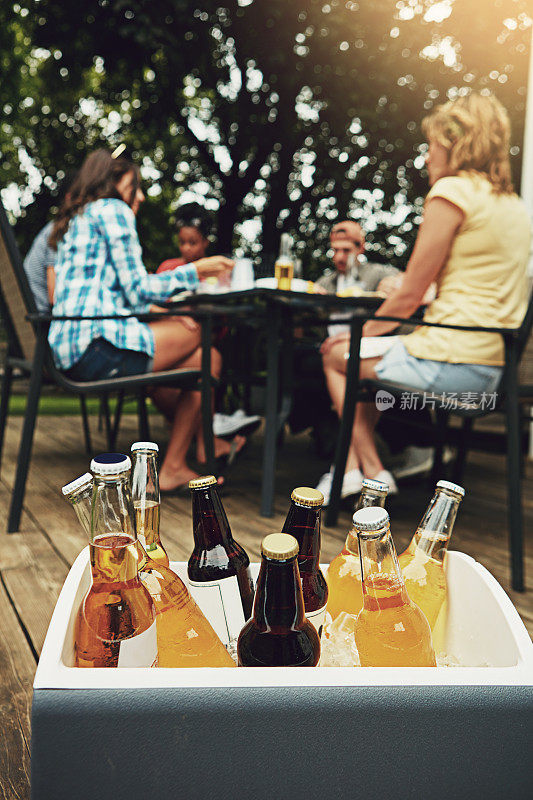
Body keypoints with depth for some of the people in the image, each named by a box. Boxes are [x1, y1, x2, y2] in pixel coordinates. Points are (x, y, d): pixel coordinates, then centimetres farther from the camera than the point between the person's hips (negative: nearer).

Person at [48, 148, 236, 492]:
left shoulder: (76, 219, 29)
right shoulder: (112, 209, -1)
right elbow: (137, 289, -8)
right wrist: (195, 271, 3)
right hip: (94, 347, -10)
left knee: (206, 359, 10)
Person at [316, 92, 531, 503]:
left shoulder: (452, 191, -10)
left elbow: (409, 296, -11)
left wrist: (361, 334, 4)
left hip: (449, 362, -9)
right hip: (494, 367, 9)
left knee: (336, 356, 13)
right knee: (372, 352, 26)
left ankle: (370, 465, 17)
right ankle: (359, 465, 25)